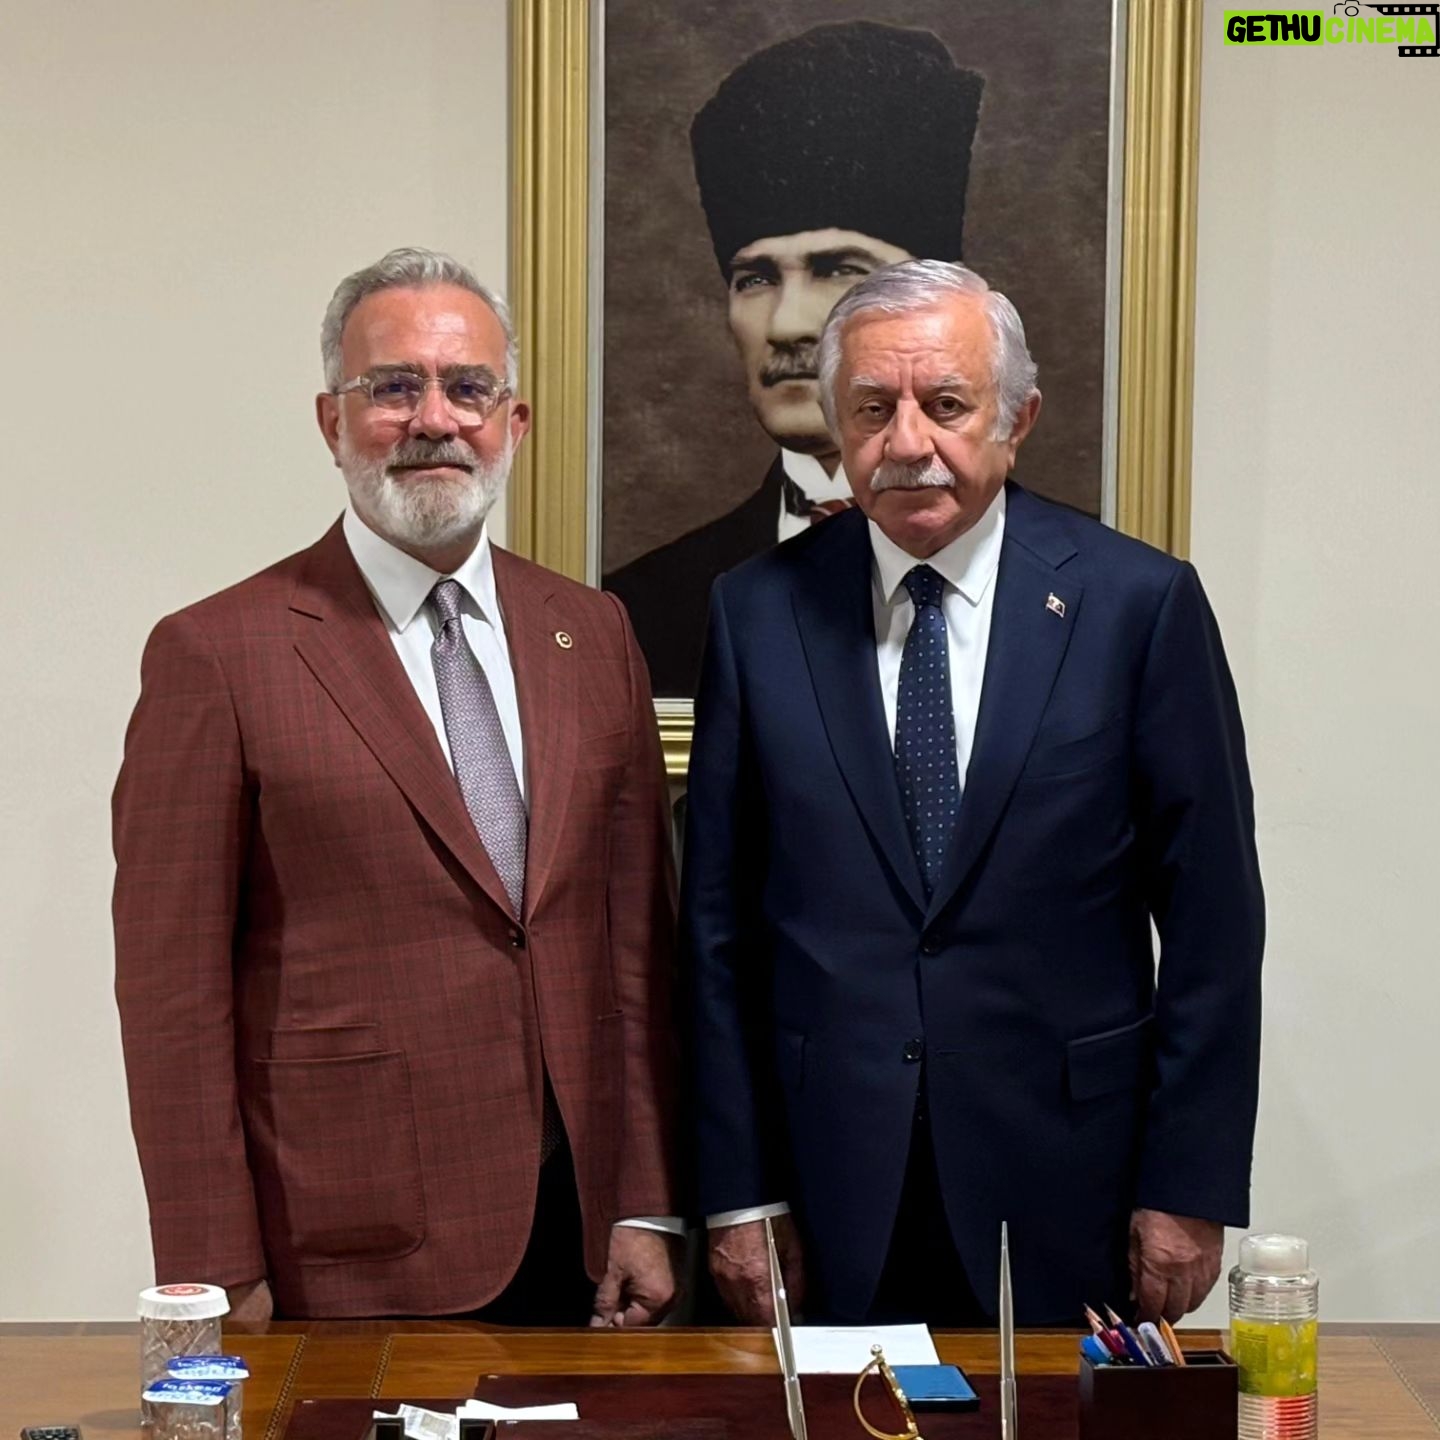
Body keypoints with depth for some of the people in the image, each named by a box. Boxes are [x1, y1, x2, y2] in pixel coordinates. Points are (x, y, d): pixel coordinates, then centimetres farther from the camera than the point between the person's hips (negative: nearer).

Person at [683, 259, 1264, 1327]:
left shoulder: (1140, 602, -4)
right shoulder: (759, 611, 1)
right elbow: (720, 919, 3)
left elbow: (1211, 917, -2)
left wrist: (1192, 1189, -4)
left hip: (1065, 1192, -1)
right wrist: (738, 1192, 1)